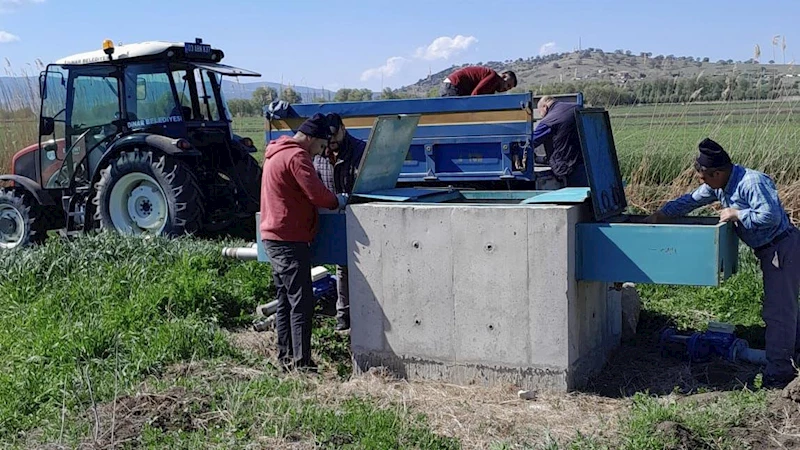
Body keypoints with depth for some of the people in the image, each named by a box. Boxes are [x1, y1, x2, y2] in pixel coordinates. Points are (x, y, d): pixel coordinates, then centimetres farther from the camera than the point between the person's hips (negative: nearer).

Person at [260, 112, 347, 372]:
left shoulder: (277, 153, 19)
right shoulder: (296, 156, -13)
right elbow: (317, 194, -20)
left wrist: (332, 200, 13)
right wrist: (338, 201, -2)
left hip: (274, 238, 11)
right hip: (289, 239, -10)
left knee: (285, 300, 14)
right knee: (302, 302, -8)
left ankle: (286, 357, 19)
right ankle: (301, 362, -8)